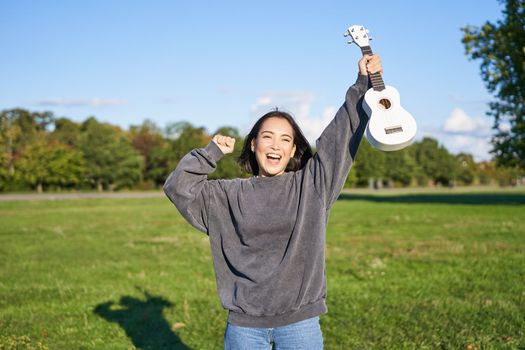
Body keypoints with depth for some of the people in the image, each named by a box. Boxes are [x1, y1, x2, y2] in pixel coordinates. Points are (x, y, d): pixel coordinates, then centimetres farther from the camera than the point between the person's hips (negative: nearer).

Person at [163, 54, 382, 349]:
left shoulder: (312, 184, 3)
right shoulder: (229, 195, 6)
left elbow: (343, 133, 3)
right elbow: (178, 187, 7)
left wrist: (365, 83, 3)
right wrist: (212, 152, 3)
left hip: (300, 322, 0)